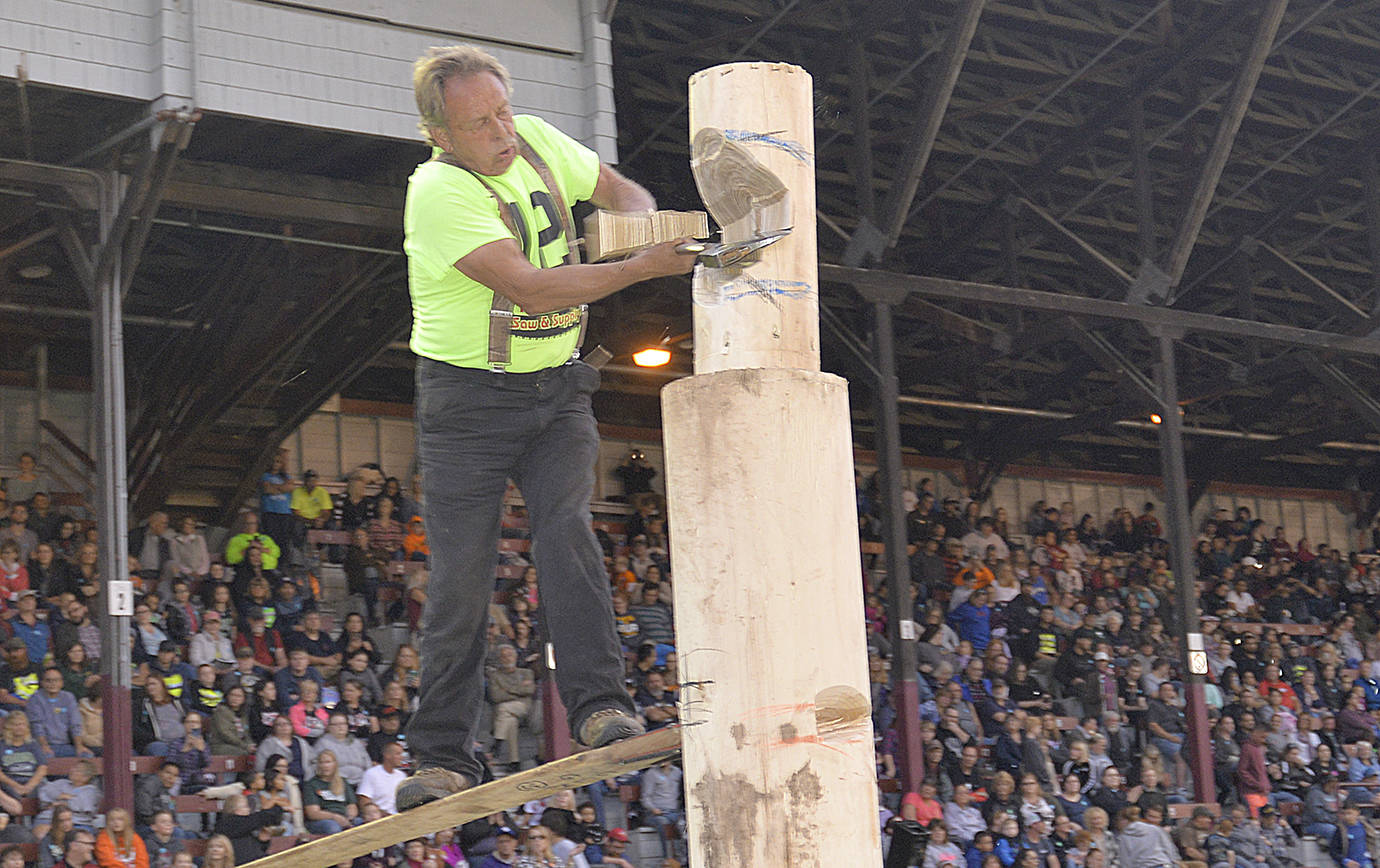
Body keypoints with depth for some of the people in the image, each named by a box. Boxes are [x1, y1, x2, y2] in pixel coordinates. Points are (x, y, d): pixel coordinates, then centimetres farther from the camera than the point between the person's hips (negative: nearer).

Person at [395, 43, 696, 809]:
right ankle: (444, 757, 4)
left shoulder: (534, 141, -1)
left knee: (566, 529, -16)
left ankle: (599, 705, -24)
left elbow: (616, 189, 15)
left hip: (556, 390, 4)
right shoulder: (439, 193, -21)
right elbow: (530, 287, -29)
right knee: (462, 573, -3)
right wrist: (644, 267, -30)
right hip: (468, 400, -4)